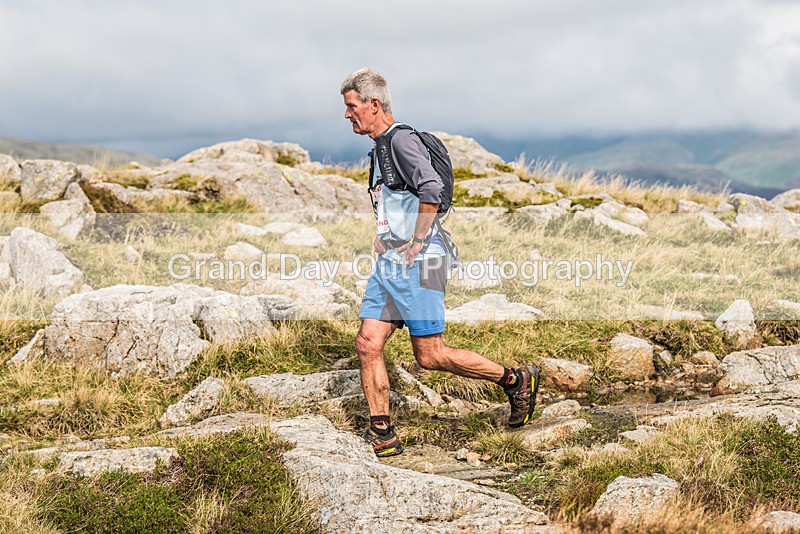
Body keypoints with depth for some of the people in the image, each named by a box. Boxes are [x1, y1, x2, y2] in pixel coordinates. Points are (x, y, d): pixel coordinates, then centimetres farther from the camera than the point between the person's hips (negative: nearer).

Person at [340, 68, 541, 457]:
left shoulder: (402, 139, -12)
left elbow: (432, 187, -28)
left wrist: (416, 243, -22)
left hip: (416, 264, -9)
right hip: (388, 264, 10)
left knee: (430, 356, -5)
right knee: (367, 344, 1)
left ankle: (516, 380, 11)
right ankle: (381, 436, 7)